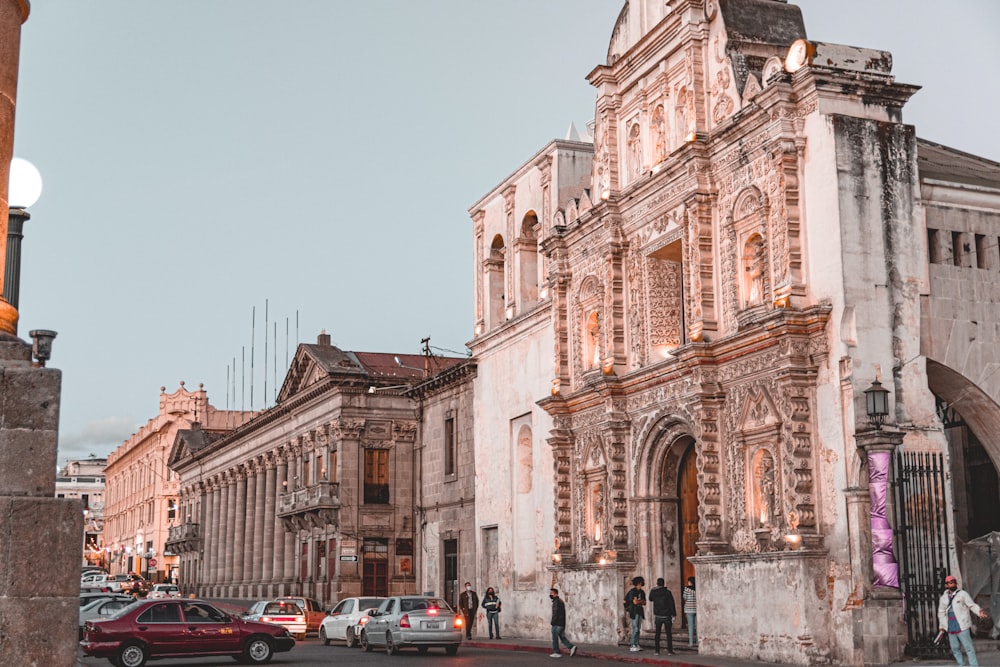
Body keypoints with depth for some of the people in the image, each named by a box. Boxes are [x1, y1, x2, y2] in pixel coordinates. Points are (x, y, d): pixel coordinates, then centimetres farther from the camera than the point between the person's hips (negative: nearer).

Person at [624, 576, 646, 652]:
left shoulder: (642, 592, 13)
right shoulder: (633, 591, -10)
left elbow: (644, 603, 13)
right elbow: (635, 601, -17)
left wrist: (639, 601, -6)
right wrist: (641, 601, 0)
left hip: (640, 611, 7)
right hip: (634, 612, -7)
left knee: (638, 629, 6)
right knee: (635, 628, -9)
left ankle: (637, 644, 10)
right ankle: (632, 646, -6)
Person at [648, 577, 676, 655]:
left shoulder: (653, 592, -2)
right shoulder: (667, 592, -8)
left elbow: (650, 599, 19)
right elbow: (672, 604, -9)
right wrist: (673, 615, -5)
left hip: (658, 616, 2)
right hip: (667, 616, -2)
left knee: (657, 633, 8)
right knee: (669, 634, 4)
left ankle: (656, 650, 3)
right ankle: (669, 651, 1)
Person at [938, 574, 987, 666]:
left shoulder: (962, 594, -2)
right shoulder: (943, 597, 12)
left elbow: (972, 605, -6)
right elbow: (941, 612, 19)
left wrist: (979, 611, -26)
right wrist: (942, 627, 16)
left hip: (962, 627, -5)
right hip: (951, 628, 5)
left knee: (968, 647, -7)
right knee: (955, 649, 11)